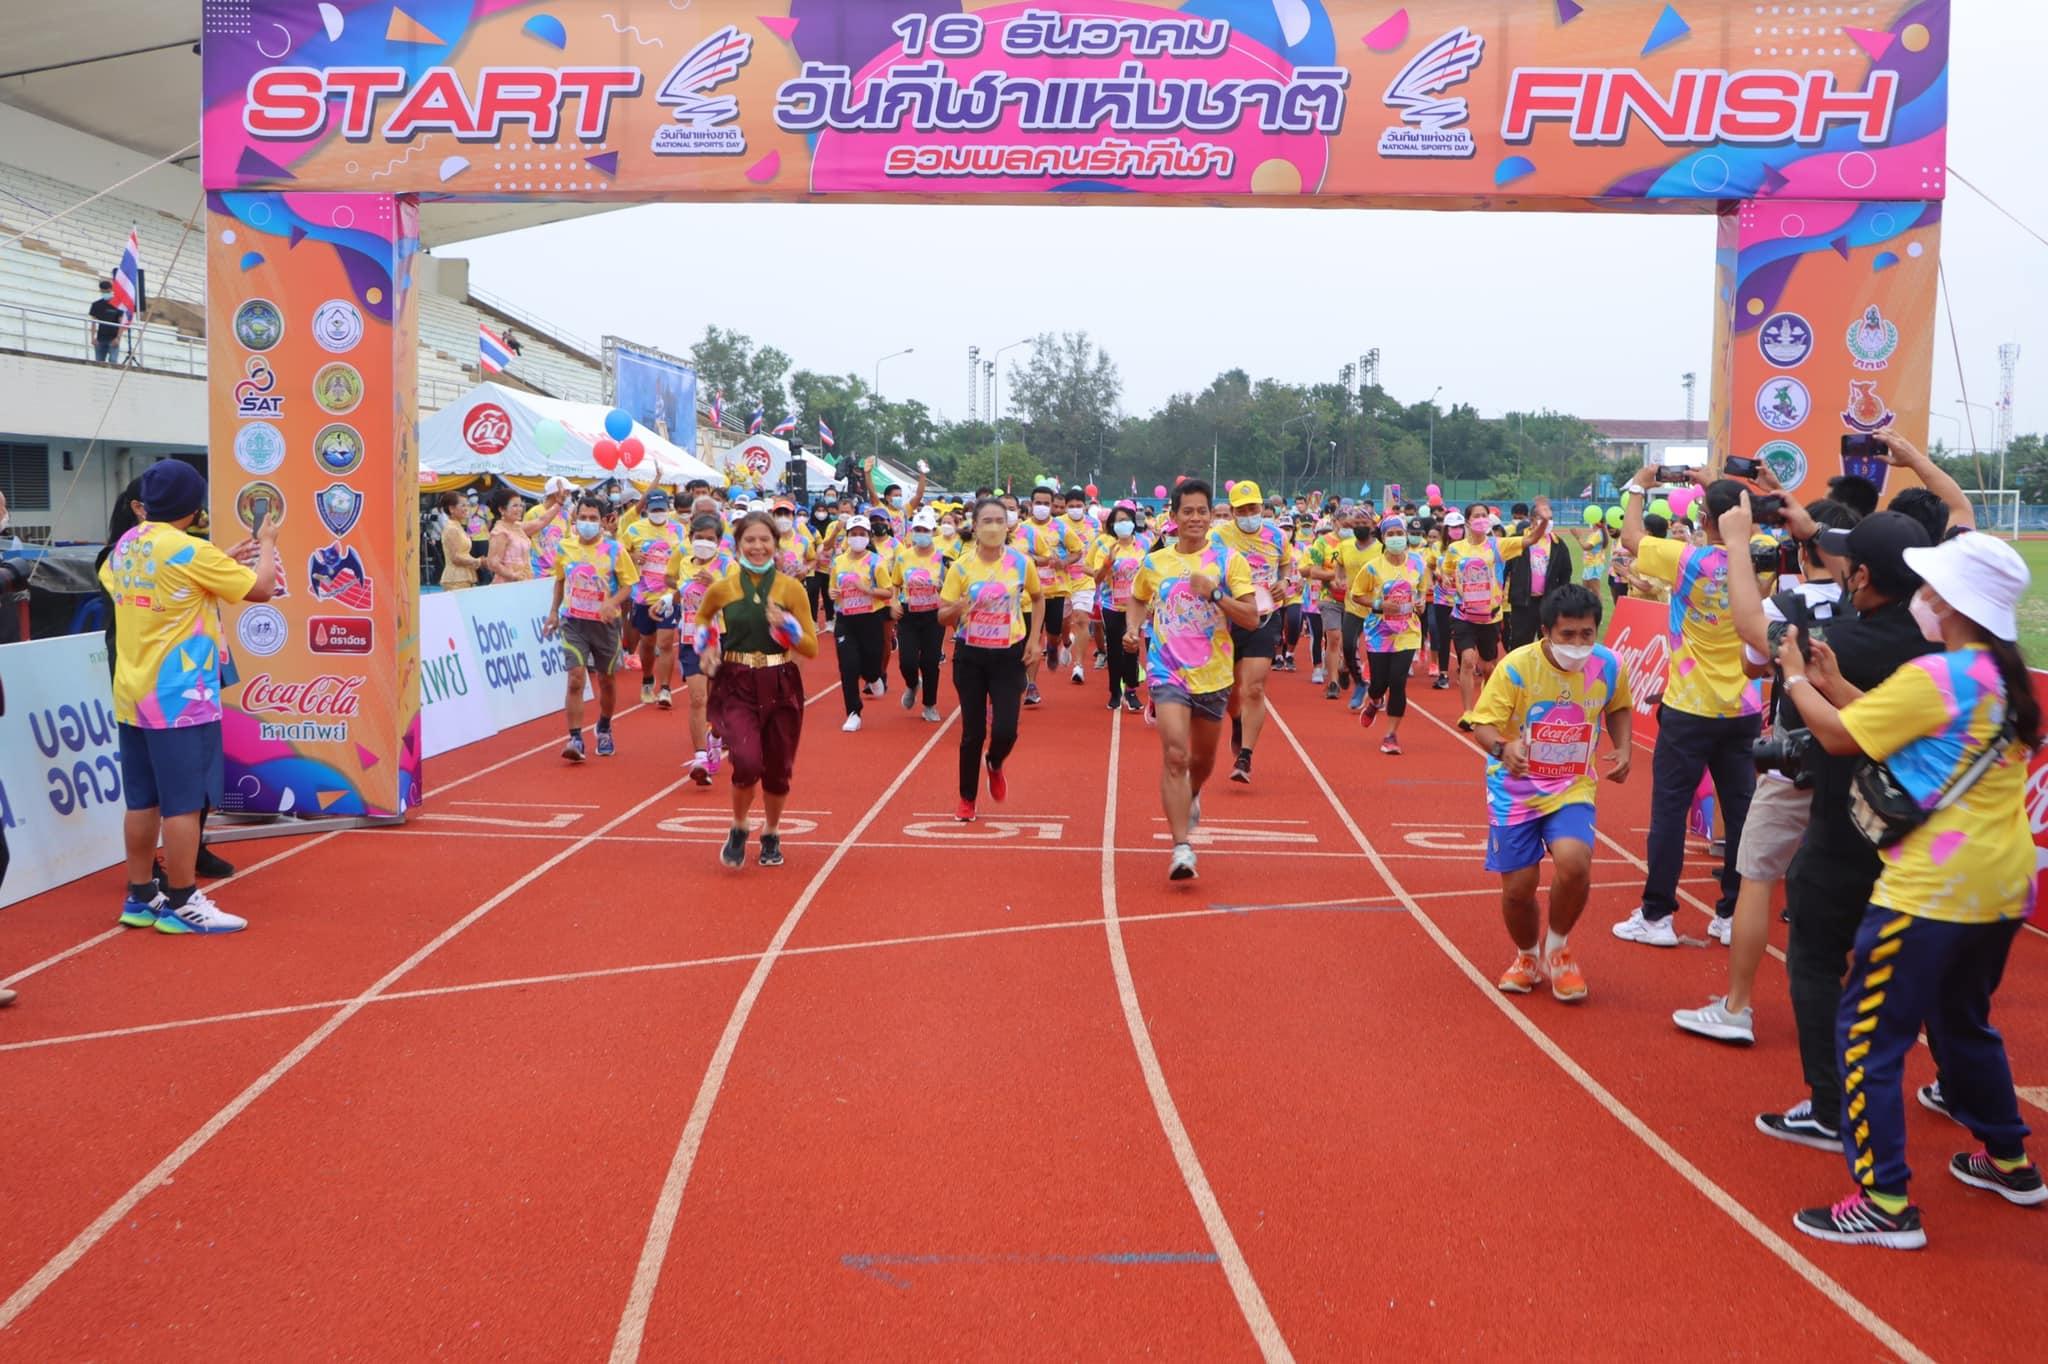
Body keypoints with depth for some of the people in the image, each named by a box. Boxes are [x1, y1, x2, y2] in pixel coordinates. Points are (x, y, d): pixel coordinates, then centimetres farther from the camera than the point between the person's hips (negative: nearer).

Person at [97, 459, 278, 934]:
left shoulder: (125, 547, 8)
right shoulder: (189, 551, -15)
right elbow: (261, 588, -9)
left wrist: (224, 561, 26)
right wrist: (267, 543, 8)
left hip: (132, 697, 8)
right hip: (180, 699, -8)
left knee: (143, 801, 13)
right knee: (183, 802, -2)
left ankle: (141, 898, 20)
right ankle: (180, 904, 3)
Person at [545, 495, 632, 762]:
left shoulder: (614, 549, -6)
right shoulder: (565, 547, 2)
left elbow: (627, 585, -3)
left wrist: (612, 603, -21)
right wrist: (554, 610, 15)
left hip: (605, 623, 0)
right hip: (573, 622, 1)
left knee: (607, 681, 13)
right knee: (575, 679, -13)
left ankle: (604, 730, 37)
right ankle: (575, 739, -11)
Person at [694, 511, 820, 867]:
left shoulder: (792, 589, -3)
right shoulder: (721, 589, 0)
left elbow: (812, 648, -2)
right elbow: (701, 619, 21)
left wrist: (785, 626, -20)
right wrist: (706, 646, 2)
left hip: (781, 687, 1)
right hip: (737, 686, -1)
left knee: (777, 769, 10)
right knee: (747, 762, -20)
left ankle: (771, 834, 38)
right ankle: (738, 829, 9)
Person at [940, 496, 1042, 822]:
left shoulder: (1022, 562, -6)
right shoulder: (961, 566, -9)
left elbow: (1037, 598, 13)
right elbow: (942, 617, -4)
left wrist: (1034, 639, 4)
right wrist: (957, 608, -27)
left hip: (1010, 655, 0)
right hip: (971, 655, 0)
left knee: (1005, 730, -8)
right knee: (973, 732, 3)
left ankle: (995, 765, 28)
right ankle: (967, 799, 23)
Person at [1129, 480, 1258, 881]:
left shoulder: (1229, 560, -4)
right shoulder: (1154, 562, 3)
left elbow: (1251, 618, -9)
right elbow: (1138, 600, 23)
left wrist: (1214, 593, -23)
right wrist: (1132, 627, 2)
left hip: (1213, 675, 1)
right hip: (1168, 671, -1)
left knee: (1203, 758, 18)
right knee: (1174, 755, -18)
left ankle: (1192, 796, 53)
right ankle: (1181, 848, -17)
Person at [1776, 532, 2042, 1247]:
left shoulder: (1935, 678, -18)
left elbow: (1839, 736, -11)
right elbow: (1895, 723, 13)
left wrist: (1795, 678, 4)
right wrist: (1833, 682, 11)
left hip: (1933, 890, -9)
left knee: (1868, 1033, -3)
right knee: (1963, 1020, 27)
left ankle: (1885, 1203, -2)